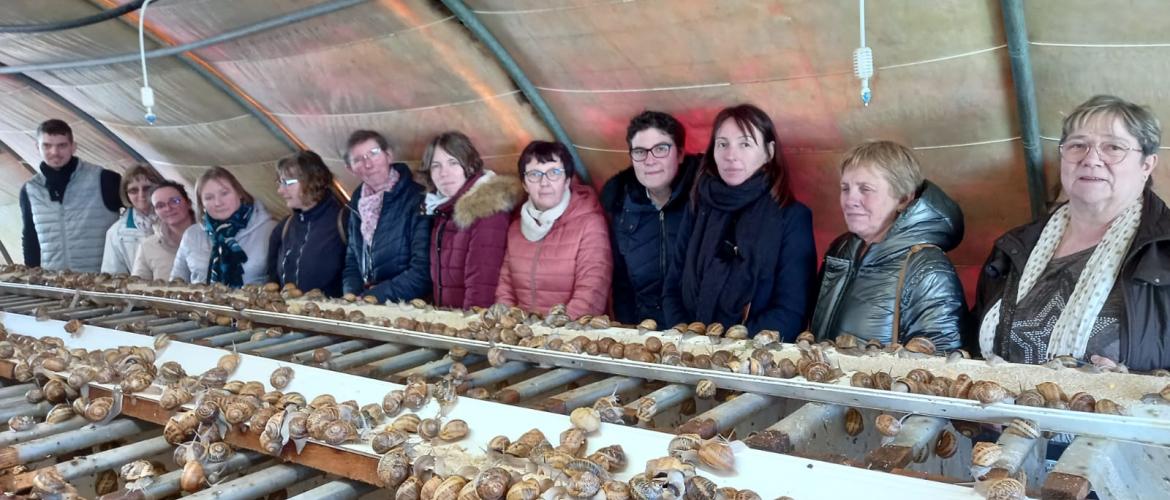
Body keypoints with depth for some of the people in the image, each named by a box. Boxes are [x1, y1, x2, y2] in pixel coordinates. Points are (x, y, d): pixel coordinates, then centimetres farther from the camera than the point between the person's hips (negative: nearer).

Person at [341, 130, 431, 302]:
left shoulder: (419, 200, -7)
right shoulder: (358, 202, 12)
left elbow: (423, 272, -12)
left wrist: (370, 297, -11)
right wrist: (352, 295, 0)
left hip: (407, 308, -5)